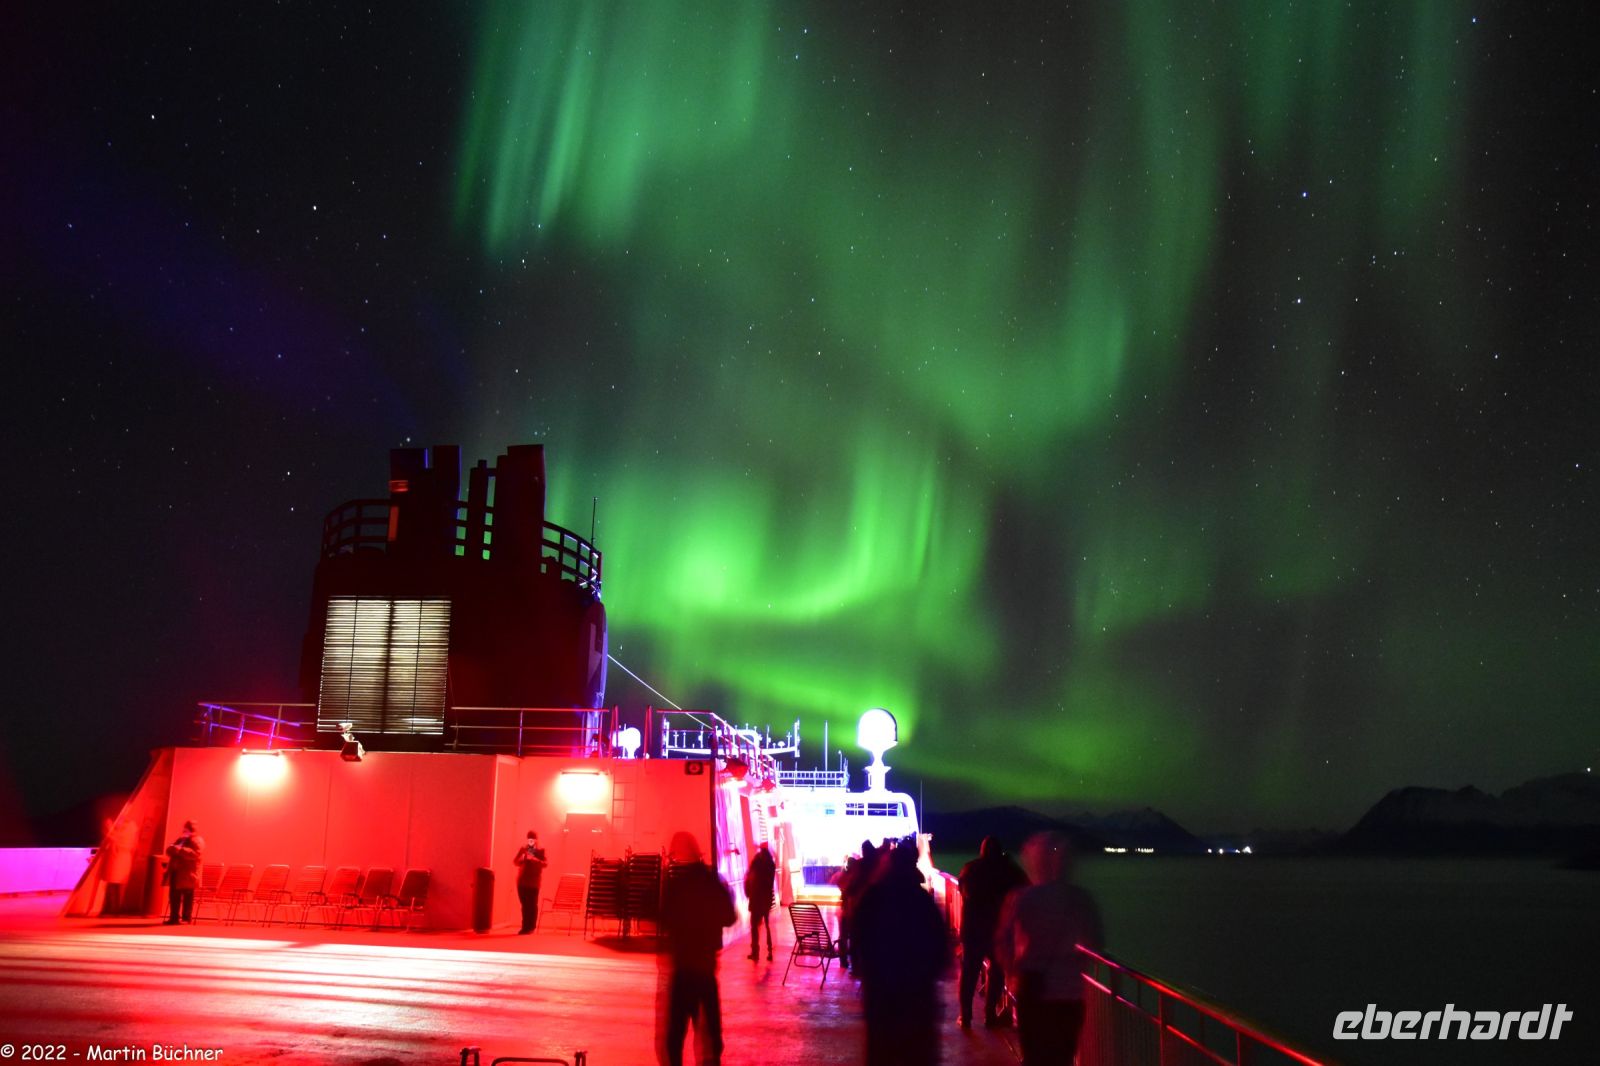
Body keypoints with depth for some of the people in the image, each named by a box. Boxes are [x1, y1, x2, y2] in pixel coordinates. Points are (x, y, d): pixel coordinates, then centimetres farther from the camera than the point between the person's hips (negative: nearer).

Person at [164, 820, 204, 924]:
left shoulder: (197, 840, -3)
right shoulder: (181, 839, 23)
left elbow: (195, 853, -20)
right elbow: (170, 849, 19)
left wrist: (180, 850, -24)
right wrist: (172, 848, -6)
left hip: (187, 874, -8)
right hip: (176, 872, 8)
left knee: (187, 896, -5)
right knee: (174, 895, 8)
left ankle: (187, 919, -3)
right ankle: (174, 917, 14)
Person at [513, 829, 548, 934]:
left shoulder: (540, 850, 3)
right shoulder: (523, 849, 12)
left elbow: (546, 863, -7)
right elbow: (515, 862, 8)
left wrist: (535, 859, -21)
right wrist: (522, 858, -13)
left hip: (534, 881, -3)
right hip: (522, 880, 3)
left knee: (532, 904, -4)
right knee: (524, 904, 6)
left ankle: (531, 927, 0)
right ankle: (525, 927, 12)